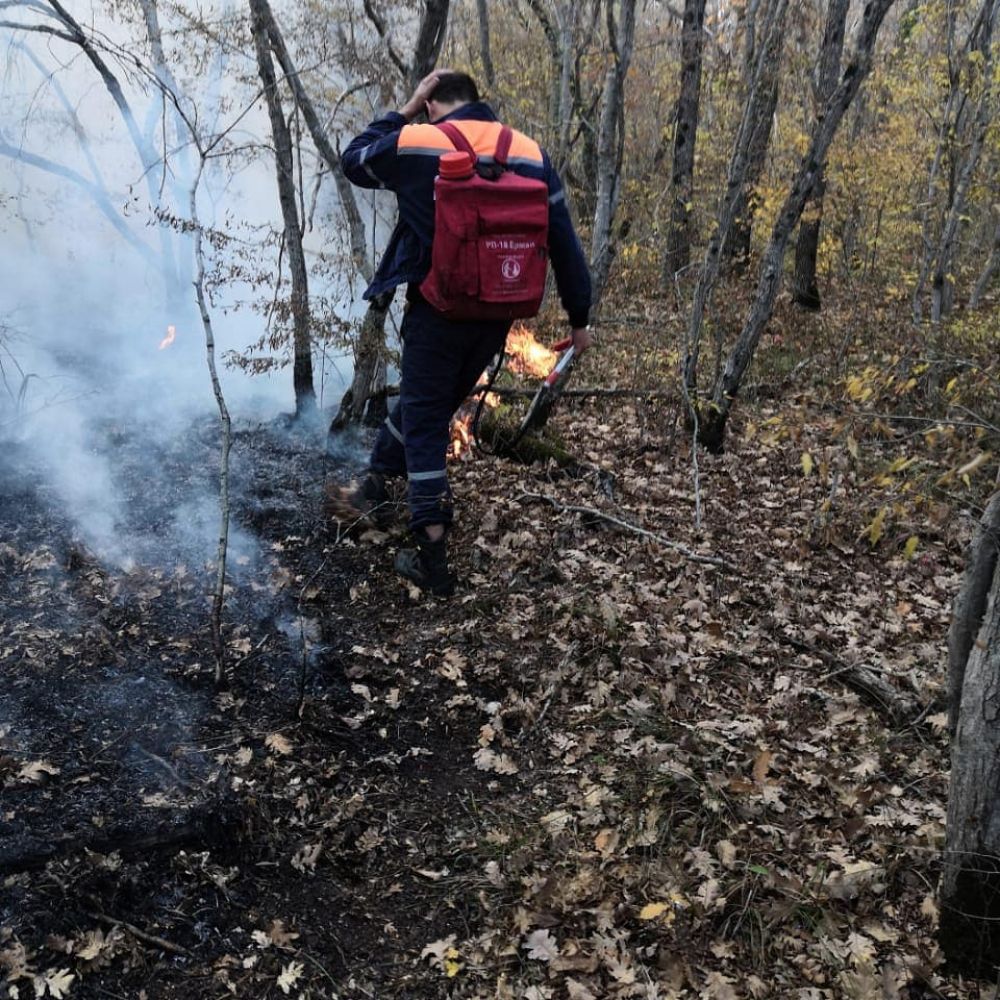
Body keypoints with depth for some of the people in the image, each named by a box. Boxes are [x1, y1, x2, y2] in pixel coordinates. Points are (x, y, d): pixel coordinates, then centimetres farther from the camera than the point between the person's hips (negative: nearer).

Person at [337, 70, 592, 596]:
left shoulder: (412, 143, -7)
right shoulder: (531, 154, 2)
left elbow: (353, 161, 14)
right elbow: (564, 242, 3)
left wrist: (404, 110, 17)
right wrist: (578, 317, 9)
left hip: (437, 311, -4)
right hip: (498, 315, 5)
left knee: (426, 428, 4)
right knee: (427, 403, 23)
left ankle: (433, 560, 5)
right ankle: (375, 488, 41)